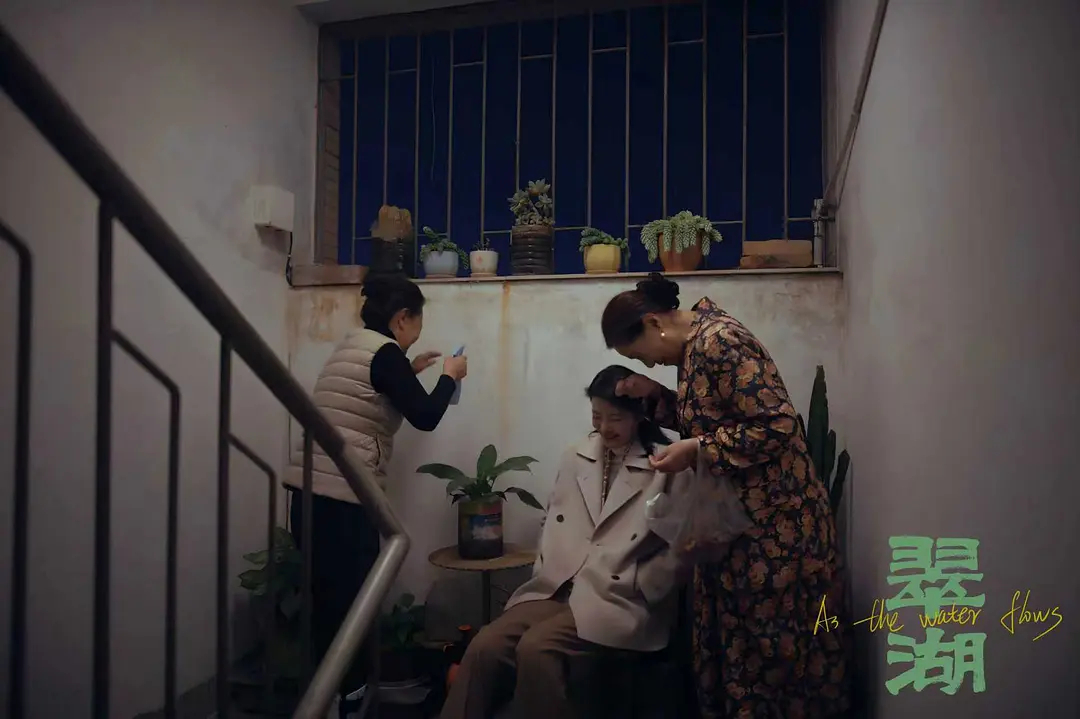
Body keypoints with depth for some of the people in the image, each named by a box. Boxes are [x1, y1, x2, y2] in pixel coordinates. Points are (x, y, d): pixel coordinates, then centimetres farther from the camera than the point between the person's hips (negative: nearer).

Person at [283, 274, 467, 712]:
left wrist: (408, 371, 30)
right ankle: (347, 699, 14)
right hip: (342, 500, -9)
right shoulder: (384, 351, -9)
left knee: (329, 605, 18)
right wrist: (450, 376, 5)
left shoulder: (352, 346, 17)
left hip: (311, 494, 9)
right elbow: (425, 417, -9)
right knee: (351, 608, 3)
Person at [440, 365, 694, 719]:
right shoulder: (575, 457, 15)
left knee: (536, 649, -30)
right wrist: (546, 574, 5)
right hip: (557, 589, 5)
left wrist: (636, 585, -11)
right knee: (484, 646, -21)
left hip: (619, 600, -4)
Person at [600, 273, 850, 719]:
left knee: (771, 648, 5)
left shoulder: (719, 340, -19)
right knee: (734, 644, 17)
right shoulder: (693, 346, 10)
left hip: (774, 524, -9)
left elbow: (777, 426, -24)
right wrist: (655, 394, 5)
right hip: (735, 522, 9)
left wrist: (695, 451, -20)